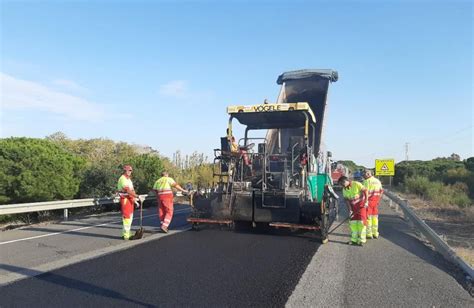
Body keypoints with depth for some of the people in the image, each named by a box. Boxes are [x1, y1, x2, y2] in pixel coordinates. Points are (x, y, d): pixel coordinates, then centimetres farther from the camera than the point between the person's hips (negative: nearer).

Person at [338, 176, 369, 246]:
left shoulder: (356, 184, -18)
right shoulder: (344, 190, -1)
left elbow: (365, 191, -14)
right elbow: (347, 200, -1)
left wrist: (366, 202, -16)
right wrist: (350, 210, -9)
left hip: (361, 205, -6)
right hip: (353, 206, 6)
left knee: (361, 222, -6)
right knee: (353, 222, 4)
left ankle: (361, 240, 0)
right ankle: (354, 239, 13)